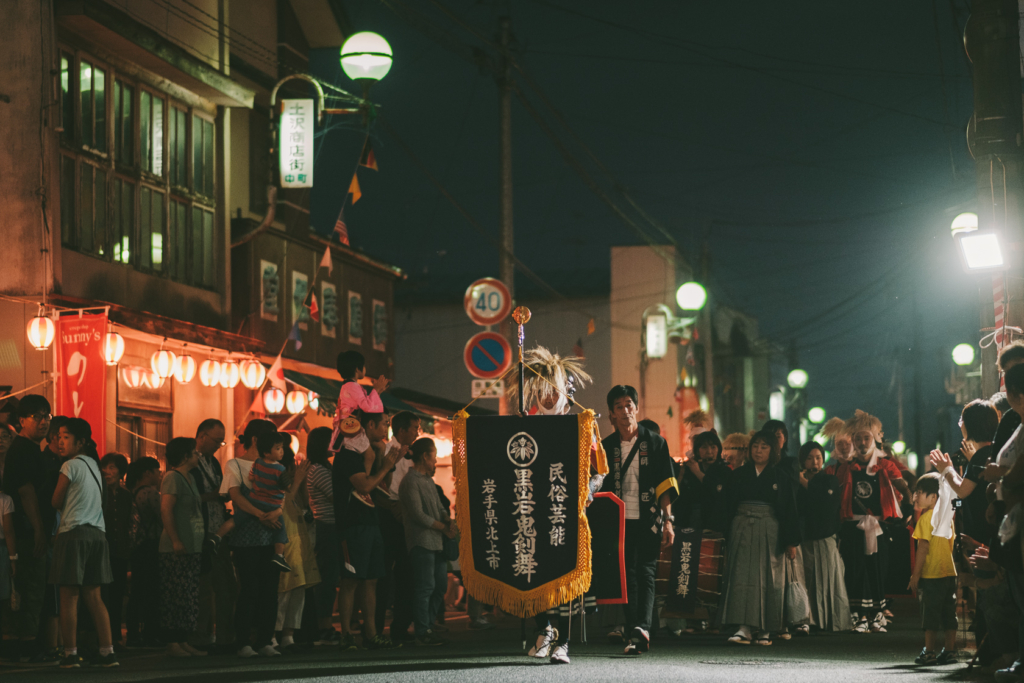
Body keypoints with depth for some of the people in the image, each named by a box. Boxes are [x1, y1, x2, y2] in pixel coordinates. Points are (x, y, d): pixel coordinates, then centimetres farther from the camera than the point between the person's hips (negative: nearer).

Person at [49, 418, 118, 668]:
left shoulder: (71, 465, -7)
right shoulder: (94, 466, 15)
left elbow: (56, 502, -3)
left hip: (74, 533, -7)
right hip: (97, 532, 7)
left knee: (69, 596, -4)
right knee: (93, 596, 9)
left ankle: (71, 654, -5)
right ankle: (107, 651, 4)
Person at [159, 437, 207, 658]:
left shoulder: (188, 478, 19)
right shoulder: (173, 477, -10)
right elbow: (166, 510, -18)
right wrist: (175, 540, -22)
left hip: (192, 547, 9)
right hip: (176, 549, -9)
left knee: (190, 598, 9)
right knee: (176, 596, -9)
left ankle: (183, 641, 12)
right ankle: (172, 643, -8)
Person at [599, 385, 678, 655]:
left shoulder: (655, 443, 6)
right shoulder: (607, 446, 11)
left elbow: (665, 485, 2)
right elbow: (601, 488, 13)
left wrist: (667, 520, -7)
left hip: (648, 520, -2)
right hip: (620, 520, 2)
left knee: (645, 572, -10)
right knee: (627, 575, 1)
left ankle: (642, 628, -24)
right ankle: (634, 632, 4)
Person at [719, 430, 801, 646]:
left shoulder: (781, 477, 5)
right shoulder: (739, 475, 9)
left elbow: (790, 510, 3)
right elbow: (729, 507, 9)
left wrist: (791, 541, -3)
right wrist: (728, 538, 3)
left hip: (770, 532, -1)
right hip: (742, 530, 1)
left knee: (768, 578, 1)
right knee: (742, 577, -9)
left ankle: (765, 630, 8)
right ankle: (744, 629, -15)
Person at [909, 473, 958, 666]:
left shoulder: (926, 518, -11)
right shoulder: (947, 517, 12)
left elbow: (923, 548, -15)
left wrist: (915, 575, -12)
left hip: (931, 575, -7)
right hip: (949, 572, 7)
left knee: (930, 615, -2)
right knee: (949, 615, 9)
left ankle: (930, 652, -1)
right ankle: (950, 651, 10)